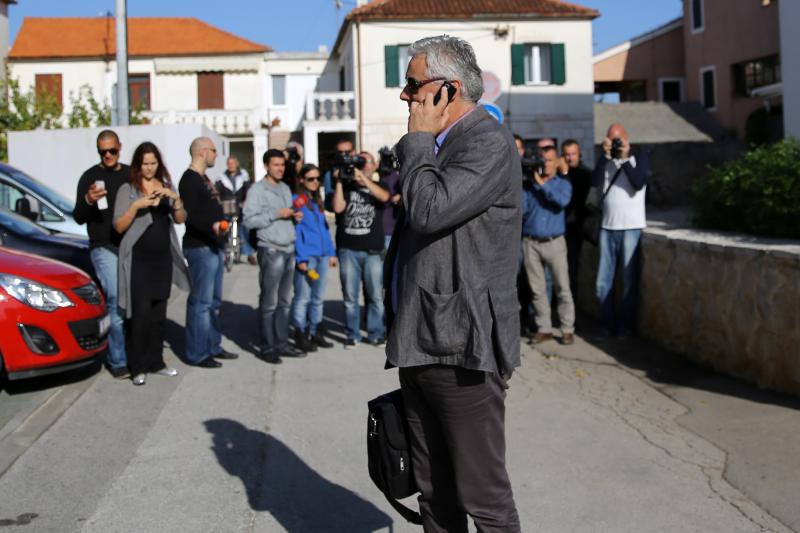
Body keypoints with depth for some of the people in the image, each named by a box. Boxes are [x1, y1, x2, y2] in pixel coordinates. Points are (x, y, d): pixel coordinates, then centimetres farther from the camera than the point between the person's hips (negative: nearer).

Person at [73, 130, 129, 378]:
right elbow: (79, 218, -2)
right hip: (105, 248, -5)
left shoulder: (131, 174, 14)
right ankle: (118, 361, -10)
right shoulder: (90, 177, 0)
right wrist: (88, 201, -21)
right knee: (116, 301, -14)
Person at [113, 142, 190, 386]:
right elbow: (119, 226, -7)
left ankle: (156, 362, 17)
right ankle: (138, 367, -4)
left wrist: (175, 200, -11)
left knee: (159, 313, 9)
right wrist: (136, 206, -21)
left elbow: (180, 220, 7)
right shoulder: (128, 189, -1)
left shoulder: (166, 186, 12)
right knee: (141, 312, -10)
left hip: (163, 257, 5)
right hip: (139, 259, -4)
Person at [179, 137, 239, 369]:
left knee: (214, 301, 15)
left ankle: (213, 346, 24)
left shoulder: (203, 178, 20)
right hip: (200, 247, -10)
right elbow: (188, 215, -22)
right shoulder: (189, 179, -12)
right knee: (201, 301, -8)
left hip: (213, 246, 10)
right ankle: (197, 353, -3)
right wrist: (211, 225, -35)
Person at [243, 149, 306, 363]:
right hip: (271, 250, -7)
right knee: (269, 302, -4)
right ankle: (267, 347, 1)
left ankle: (282, 343, 15)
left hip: (289, 249, 7)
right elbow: (249, 219, -14)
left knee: (284, 301, 9)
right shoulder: (257, 189, -5)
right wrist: (276, 214, -17)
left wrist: (296, 217, 4)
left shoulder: (286, 188, 18)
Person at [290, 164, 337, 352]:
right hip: (306, 256, -7)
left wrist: (331, 252, 12)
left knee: (318, 297, 12)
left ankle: (316, 334, 20)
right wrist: (301, 258, -16)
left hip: (322, 255, 7)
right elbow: (295, 231, -10)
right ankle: (301, 336, 4)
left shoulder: (318, 201, 17)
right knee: (303, 297, -3)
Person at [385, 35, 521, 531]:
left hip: (461, 348, -9)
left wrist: (418, 140, -9)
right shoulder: (435, 146, 17)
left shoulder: (489, 142, -11)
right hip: (420, 346, 9)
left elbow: (429, 211, -25)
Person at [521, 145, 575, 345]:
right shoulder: (529, 184, 9)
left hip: (554, 242, -1)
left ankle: (567, 329, 3)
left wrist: (542, 184, -12)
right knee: (537, 289, 4)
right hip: (530, 243, 1)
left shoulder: (563, 184, 8)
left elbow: (562, 201, -15)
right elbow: (521, 209, -2)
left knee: (562, 288, -2)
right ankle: (544, 328, 11)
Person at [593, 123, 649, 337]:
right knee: (603, 282, 4)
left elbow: (639, 183, -13)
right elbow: (596, 182, -5)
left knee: (629, 280, -1)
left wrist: (624, 158, -13)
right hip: (608, 226, 4)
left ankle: (627, 324, 8)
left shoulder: (639, 156, 3)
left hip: (631, 227, -3)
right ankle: (608, 323, 15)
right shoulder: (606, 158, 12)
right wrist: (606, 156, -9)